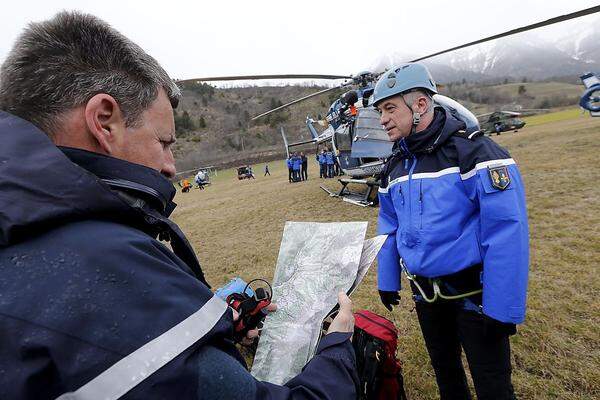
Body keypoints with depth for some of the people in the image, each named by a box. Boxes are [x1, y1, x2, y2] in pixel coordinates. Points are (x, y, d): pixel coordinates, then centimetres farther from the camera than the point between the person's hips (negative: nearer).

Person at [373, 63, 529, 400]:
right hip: (425, 293, 6)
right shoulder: (395, 165, 3)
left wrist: (504, 308, -20)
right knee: (444, 368, 24)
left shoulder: (472, 151, -18)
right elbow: (389, 227, 10)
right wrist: (387, 281, 12)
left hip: (473, 293, -5)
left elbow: (508, 232, -21)